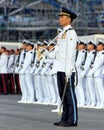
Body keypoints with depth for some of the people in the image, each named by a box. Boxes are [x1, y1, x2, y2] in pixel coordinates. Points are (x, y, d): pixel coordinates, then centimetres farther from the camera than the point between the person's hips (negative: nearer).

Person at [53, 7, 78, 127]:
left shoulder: (71, 33, -10)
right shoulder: (63, 33, 18)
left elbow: (70, 54, -16)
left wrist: (68, 72, -19)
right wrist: (59, 70, 17)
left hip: (67, 70, -9)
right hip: (60, 69, 9)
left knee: (69, 94, -6)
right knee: (63, 94, 11)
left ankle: (72, 120, -3)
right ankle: (65, 119, 16)